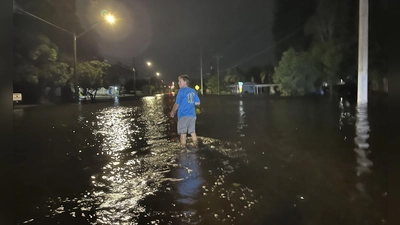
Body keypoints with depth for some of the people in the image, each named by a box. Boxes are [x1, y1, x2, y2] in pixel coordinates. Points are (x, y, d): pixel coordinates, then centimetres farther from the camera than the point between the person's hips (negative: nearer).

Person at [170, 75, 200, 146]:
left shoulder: (181, 91, -8)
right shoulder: (193, 91, 8)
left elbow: (177, 104, -6)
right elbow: (198, 103, 9)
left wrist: (172, 112, 8)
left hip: (183, 115, -5)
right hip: (192, 115, 6)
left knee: (183, 133, 2)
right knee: (193, 132, 15)